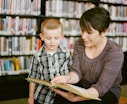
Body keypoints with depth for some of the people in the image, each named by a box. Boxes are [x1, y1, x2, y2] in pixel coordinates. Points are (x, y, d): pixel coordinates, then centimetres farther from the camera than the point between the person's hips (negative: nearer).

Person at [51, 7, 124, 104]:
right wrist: (67, 78, -31)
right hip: (82, 86, 3)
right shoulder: (79, 44, -3)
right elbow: (76, 72, -7)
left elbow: (102, 87, -25)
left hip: (107, 91, -3)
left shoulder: (115, 53, -20)